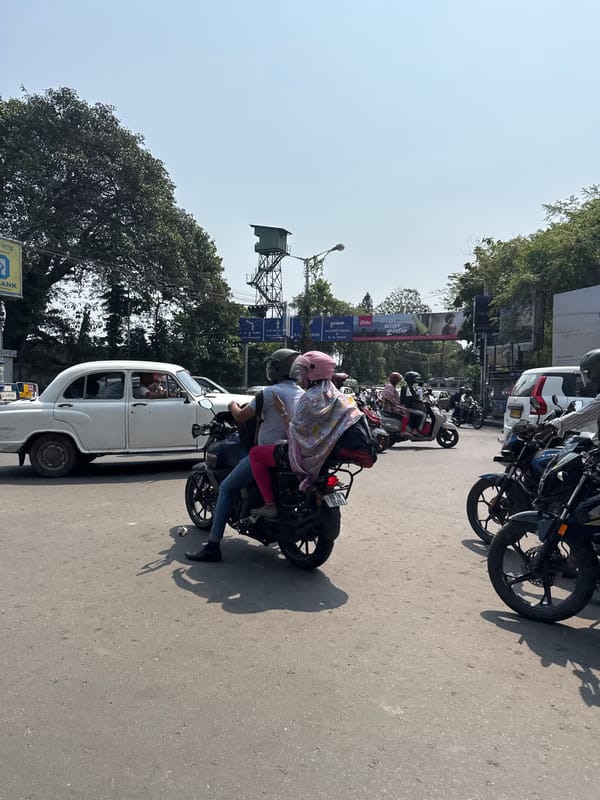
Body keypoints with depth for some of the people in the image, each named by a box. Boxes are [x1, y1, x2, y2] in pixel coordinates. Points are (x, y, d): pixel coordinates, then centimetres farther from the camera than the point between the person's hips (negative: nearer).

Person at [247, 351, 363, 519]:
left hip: (306, 455, -10)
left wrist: (284, 412, -7)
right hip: (324, 453, 10)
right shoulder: (333, 394, 7)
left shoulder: (311, 399, -21)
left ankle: (270, 505, -2)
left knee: (255, 453, 0)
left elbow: (296, 429, -22)